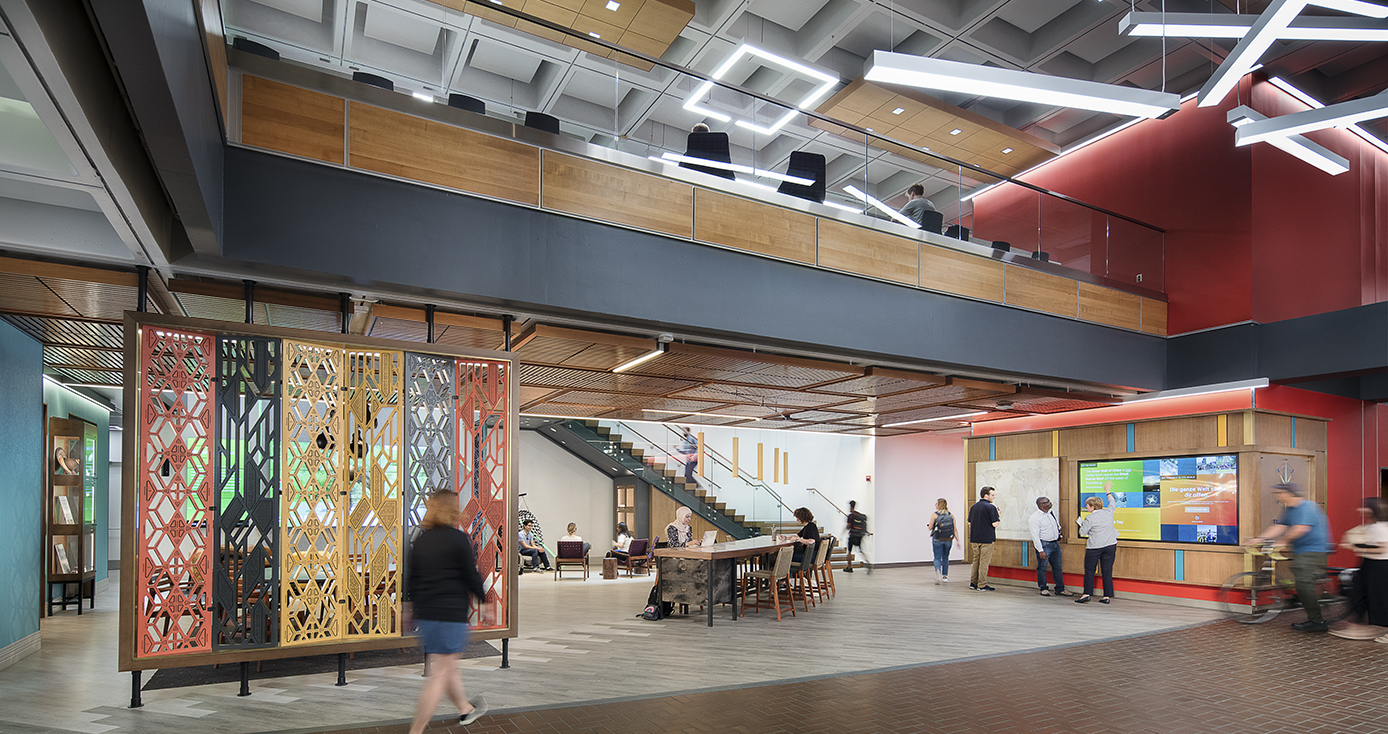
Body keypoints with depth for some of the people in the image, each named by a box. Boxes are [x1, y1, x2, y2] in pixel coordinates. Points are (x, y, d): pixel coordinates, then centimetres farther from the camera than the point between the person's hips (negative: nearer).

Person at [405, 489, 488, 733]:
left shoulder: (420, 540, 7)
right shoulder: (459, 539, -12)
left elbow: (411, 576, 14)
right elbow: (471, 577, -9)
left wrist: (410, 607, 26)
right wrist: (484, 600, 5)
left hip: (424, 613, 8)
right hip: (450, 613, -7)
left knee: (448, 665, 23)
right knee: (440, 674, 0)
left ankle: (466, 709, 41)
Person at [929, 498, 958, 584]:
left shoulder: (934, 515, -6)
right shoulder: (951, 515, 4)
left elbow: (930, 528, -4)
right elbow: (955, 529, 1)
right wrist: (958, 541, 3)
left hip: (937, 539, -3)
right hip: (948, 539, 3)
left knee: (937, 558, 3)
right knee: (945, 557, 18)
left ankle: (938, 571, -23)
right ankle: (945, 576, 21)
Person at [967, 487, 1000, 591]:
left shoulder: (973, 507, 10)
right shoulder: (990, 507, -11)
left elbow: (969, 523, 15)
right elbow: (995, 524, -14)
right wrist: (1000, 518, 3)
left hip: (974, 539, 6)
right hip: (986, 539, -6)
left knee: (976, 561, 15)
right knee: (984, 562, -1)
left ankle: (973, 583, 17)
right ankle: (982, 585, 2)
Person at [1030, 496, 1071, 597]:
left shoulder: (1052, 513, 9)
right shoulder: (1035, 517, -14)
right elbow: (1035, 535, -17)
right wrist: (1040, 550, -21)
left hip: (1055, 544, 7)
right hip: (1044, 545, -7)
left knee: (1057, 567, 10)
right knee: (1042, 567, 1)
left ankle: (1060, 589, 18)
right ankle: (1043, 589, 14)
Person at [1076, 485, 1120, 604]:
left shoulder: (1090, 518, -12)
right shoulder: (1108, 512, 2)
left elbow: (1083, 532, -6)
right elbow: (1112, 502, 23)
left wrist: (1081, 524, 12)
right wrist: (1107, 491, 36)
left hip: (1094, 547, -5)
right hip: (1110, 546, 5)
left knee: (1089, 571, 3)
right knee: (1107, 571, 7)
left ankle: (1087, 595, -2)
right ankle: (1107, 596, 7)